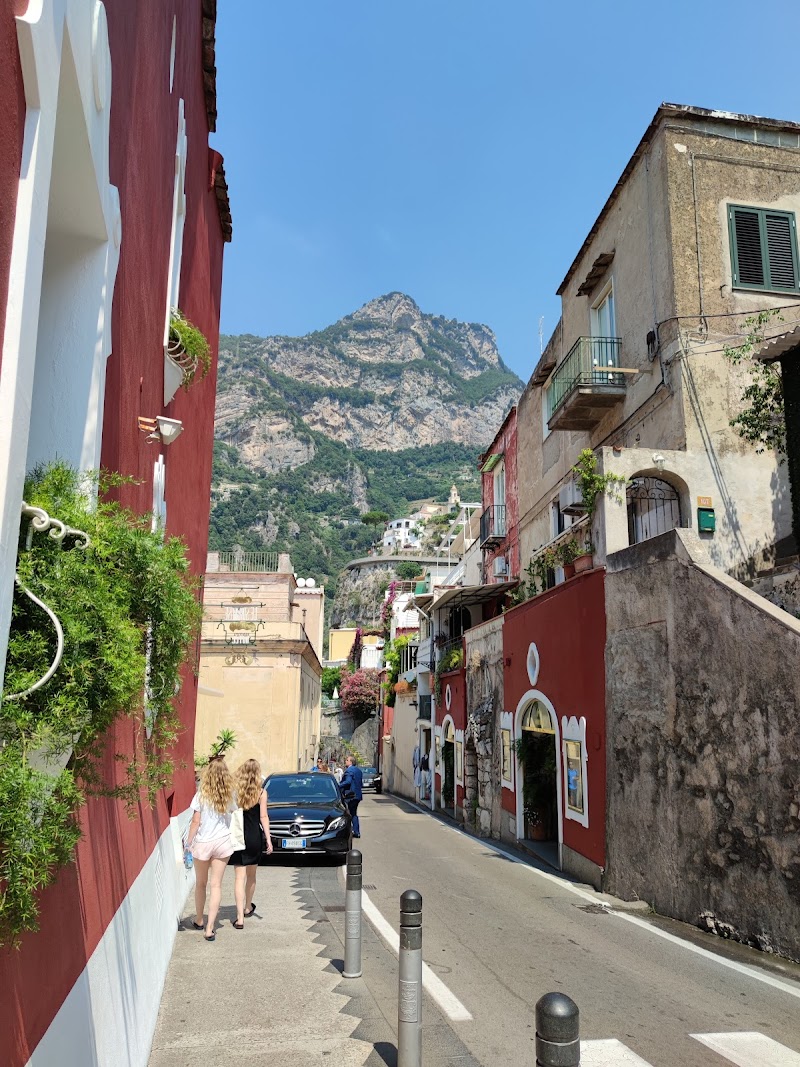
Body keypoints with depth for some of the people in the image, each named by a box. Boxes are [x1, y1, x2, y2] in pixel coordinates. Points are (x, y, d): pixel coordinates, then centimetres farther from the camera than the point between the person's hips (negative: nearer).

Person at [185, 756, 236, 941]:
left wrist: (189, 843, -1)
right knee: (216, 885, 5)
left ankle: (199, 921, 33)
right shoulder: (229, 796, -4)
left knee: (201, 884, 17)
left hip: (203, 843, -1)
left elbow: (195, 822, -10)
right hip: (223, 843, 1)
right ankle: (209, 928, 1)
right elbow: (233, 812, 11)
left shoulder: (201, 795, -11)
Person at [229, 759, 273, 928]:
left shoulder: (233, 790, -5)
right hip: (254, 837, 0)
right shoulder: (261, 792, -7)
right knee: (251, 875, 19)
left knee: (239, 876, 2)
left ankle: (240, 917, -3)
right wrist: (268, 839, -3)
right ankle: (248, 908, 37)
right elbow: (263, 817, -7)